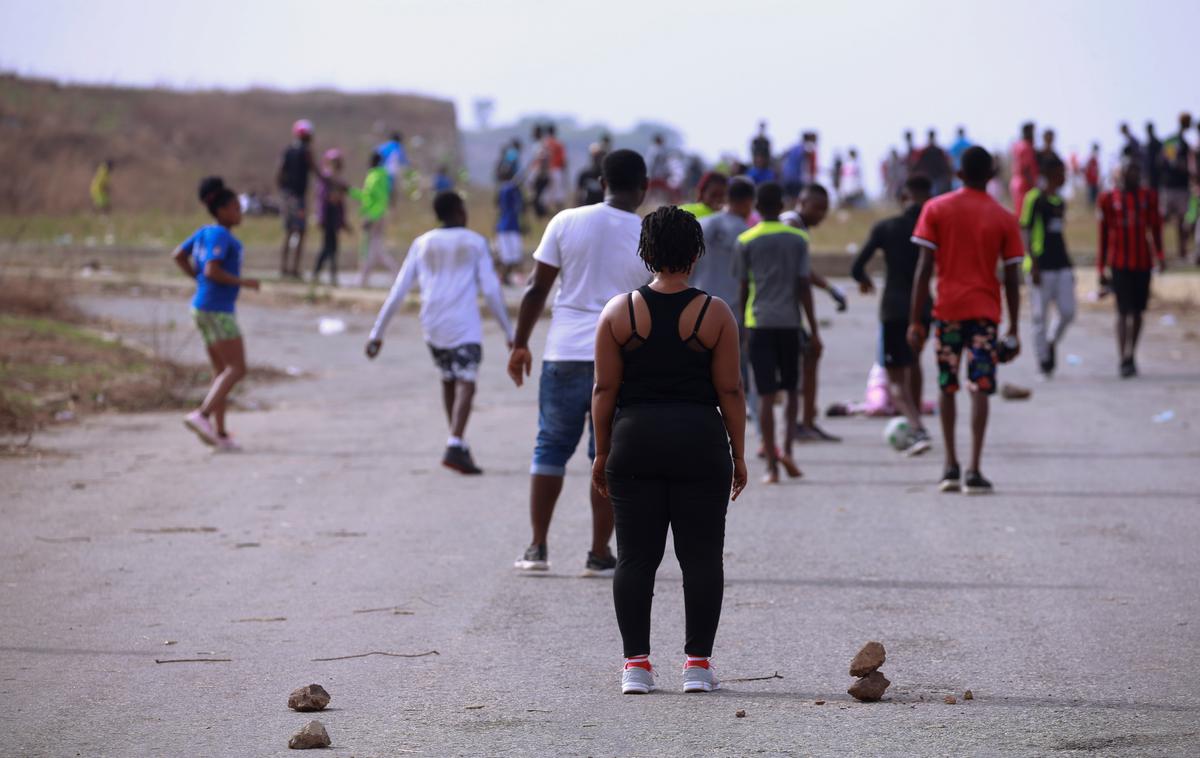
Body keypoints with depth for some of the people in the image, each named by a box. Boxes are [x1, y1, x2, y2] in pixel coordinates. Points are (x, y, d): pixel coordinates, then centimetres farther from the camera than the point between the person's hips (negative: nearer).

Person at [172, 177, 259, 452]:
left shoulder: (205, 232, 11)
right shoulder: (221, 236, -16)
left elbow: (178, 256, 17)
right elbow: (212, 270, -25)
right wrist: (243, 282, -16)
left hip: (203, 308, 10)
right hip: (217, 312, -10)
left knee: (222, 371, 10)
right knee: (237, 368, -10)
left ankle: (220, 434, 8)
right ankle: (202, 414, -19)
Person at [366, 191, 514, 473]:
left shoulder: (422, 244, 11)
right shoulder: (475, 243, 4)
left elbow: (398, 291, 7)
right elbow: (491, 290, -1)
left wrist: (377, 332, 10)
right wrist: (509, 331, 5)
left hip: (433, 327, 4)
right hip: (465, 328, -4)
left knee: (448, 381, 22)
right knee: (465, 385, -11)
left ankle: (459, 443, 26)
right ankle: (455, 447, -29)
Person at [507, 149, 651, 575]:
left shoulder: (566, 223, -1)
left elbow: (537, 289, 0)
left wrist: (520, 344, 10)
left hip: (565, 353, 1)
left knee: (551, 447, 11)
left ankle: (537, 548, 8)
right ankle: (599, 555, 7)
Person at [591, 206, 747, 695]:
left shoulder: (618, 311, 1)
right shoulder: (715, 313, -2)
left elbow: (605, 389, 1)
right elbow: (730, 391, -1)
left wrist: (602, 453, 8)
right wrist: (739, 454, 7)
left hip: (635, 440, 1)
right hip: (700, 443, -1)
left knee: (635, 558, 4)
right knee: (701, 557, 4)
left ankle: (636, 664, 3)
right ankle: (697, 663, 3)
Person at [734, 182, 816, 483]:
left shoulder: (745, 241, 1)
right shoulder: (797, 239, 1)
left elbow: (742, 289, 4)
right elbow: (804, 286, -1)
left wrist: (743, 328, 14)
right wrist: (813, 330, 3)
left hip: (759, 322, -1)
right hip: (790, 322, 1)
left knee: (766, 395, -1)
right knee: (791, 390, 16)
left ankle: (772, 466, -6)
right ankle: (787, 449, -3)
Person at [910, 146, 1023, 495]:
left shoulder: (935, 209, 1)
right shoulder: (1004, 218, 2)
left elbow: (924, 267, -4)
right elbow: (1012, 277, 2)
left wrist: (914, 321, -2)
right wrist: (1013, 330, 8)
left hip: (946, 309, 1)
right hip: (985, 310, -1)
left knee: (947, 387, 14)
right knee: (980, 389, -4)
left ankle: (951, 466, 14)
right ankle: (974, 471, -14)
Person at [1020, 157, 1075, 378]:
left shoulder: (1060, 201, 15)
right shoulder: (1034, 198, -7)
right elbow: (1025, 232, -9)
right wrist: (1033, 265, -15)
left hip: (1062, 266, 7)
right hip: (1041, 266, -7)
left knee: (1068, 312, 0)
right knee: (1041, 316, -1)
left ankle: (1052, 343, 24)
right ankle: (1043, 360, 7)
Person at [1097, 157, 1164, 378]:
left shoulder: (1149, 197, 7)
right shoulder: (1109, 199, 1)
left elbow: (1155, 228, 9)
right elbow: (1104, 234, 4)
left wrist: (1160, 256, -4)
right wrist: (1102, 268, 5)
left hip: (1143, 262, 3)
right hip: (1119, 264, -3)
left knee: (1137, 311, 7)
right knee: (1124, 310, -8)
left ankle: (1131, 355, 20)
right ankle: (1125, 360, -10)